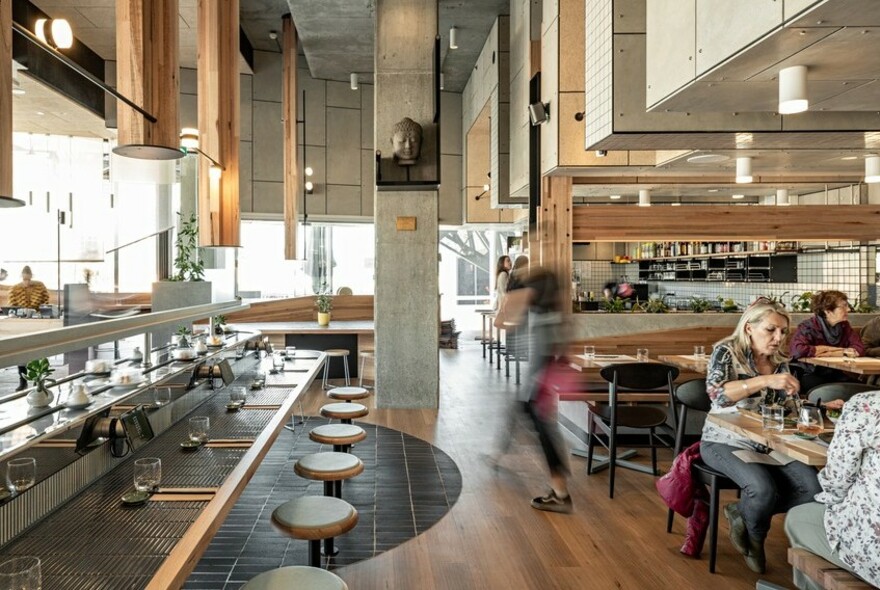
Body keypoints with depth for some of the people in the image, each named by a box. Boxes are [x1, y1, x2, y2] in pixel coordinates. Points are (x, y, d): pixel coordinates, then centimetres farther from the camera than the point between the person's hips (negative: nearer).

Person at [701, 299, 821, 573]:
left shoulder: (779, 361, 9)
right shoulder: (726, 352, -9)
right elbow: (717, 393, -26)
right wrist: (765, 380, -34)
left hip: (766, 444, 6)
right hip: (725, 442, -6)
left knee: (812, 486, -17)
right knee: (763, 488, -30)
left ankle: (742, 512, 5)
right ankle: (754, 536, 7)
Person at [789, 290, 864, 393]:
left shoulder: (844, 326, 4)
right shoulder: (808, 326, -14)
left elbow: (858, 349, -6)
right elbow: (798, 350, -31)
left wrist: (828, 354, -19)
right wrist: (831, 348, -17)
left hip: (835, 374, 6)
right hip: (810, 375, -6)